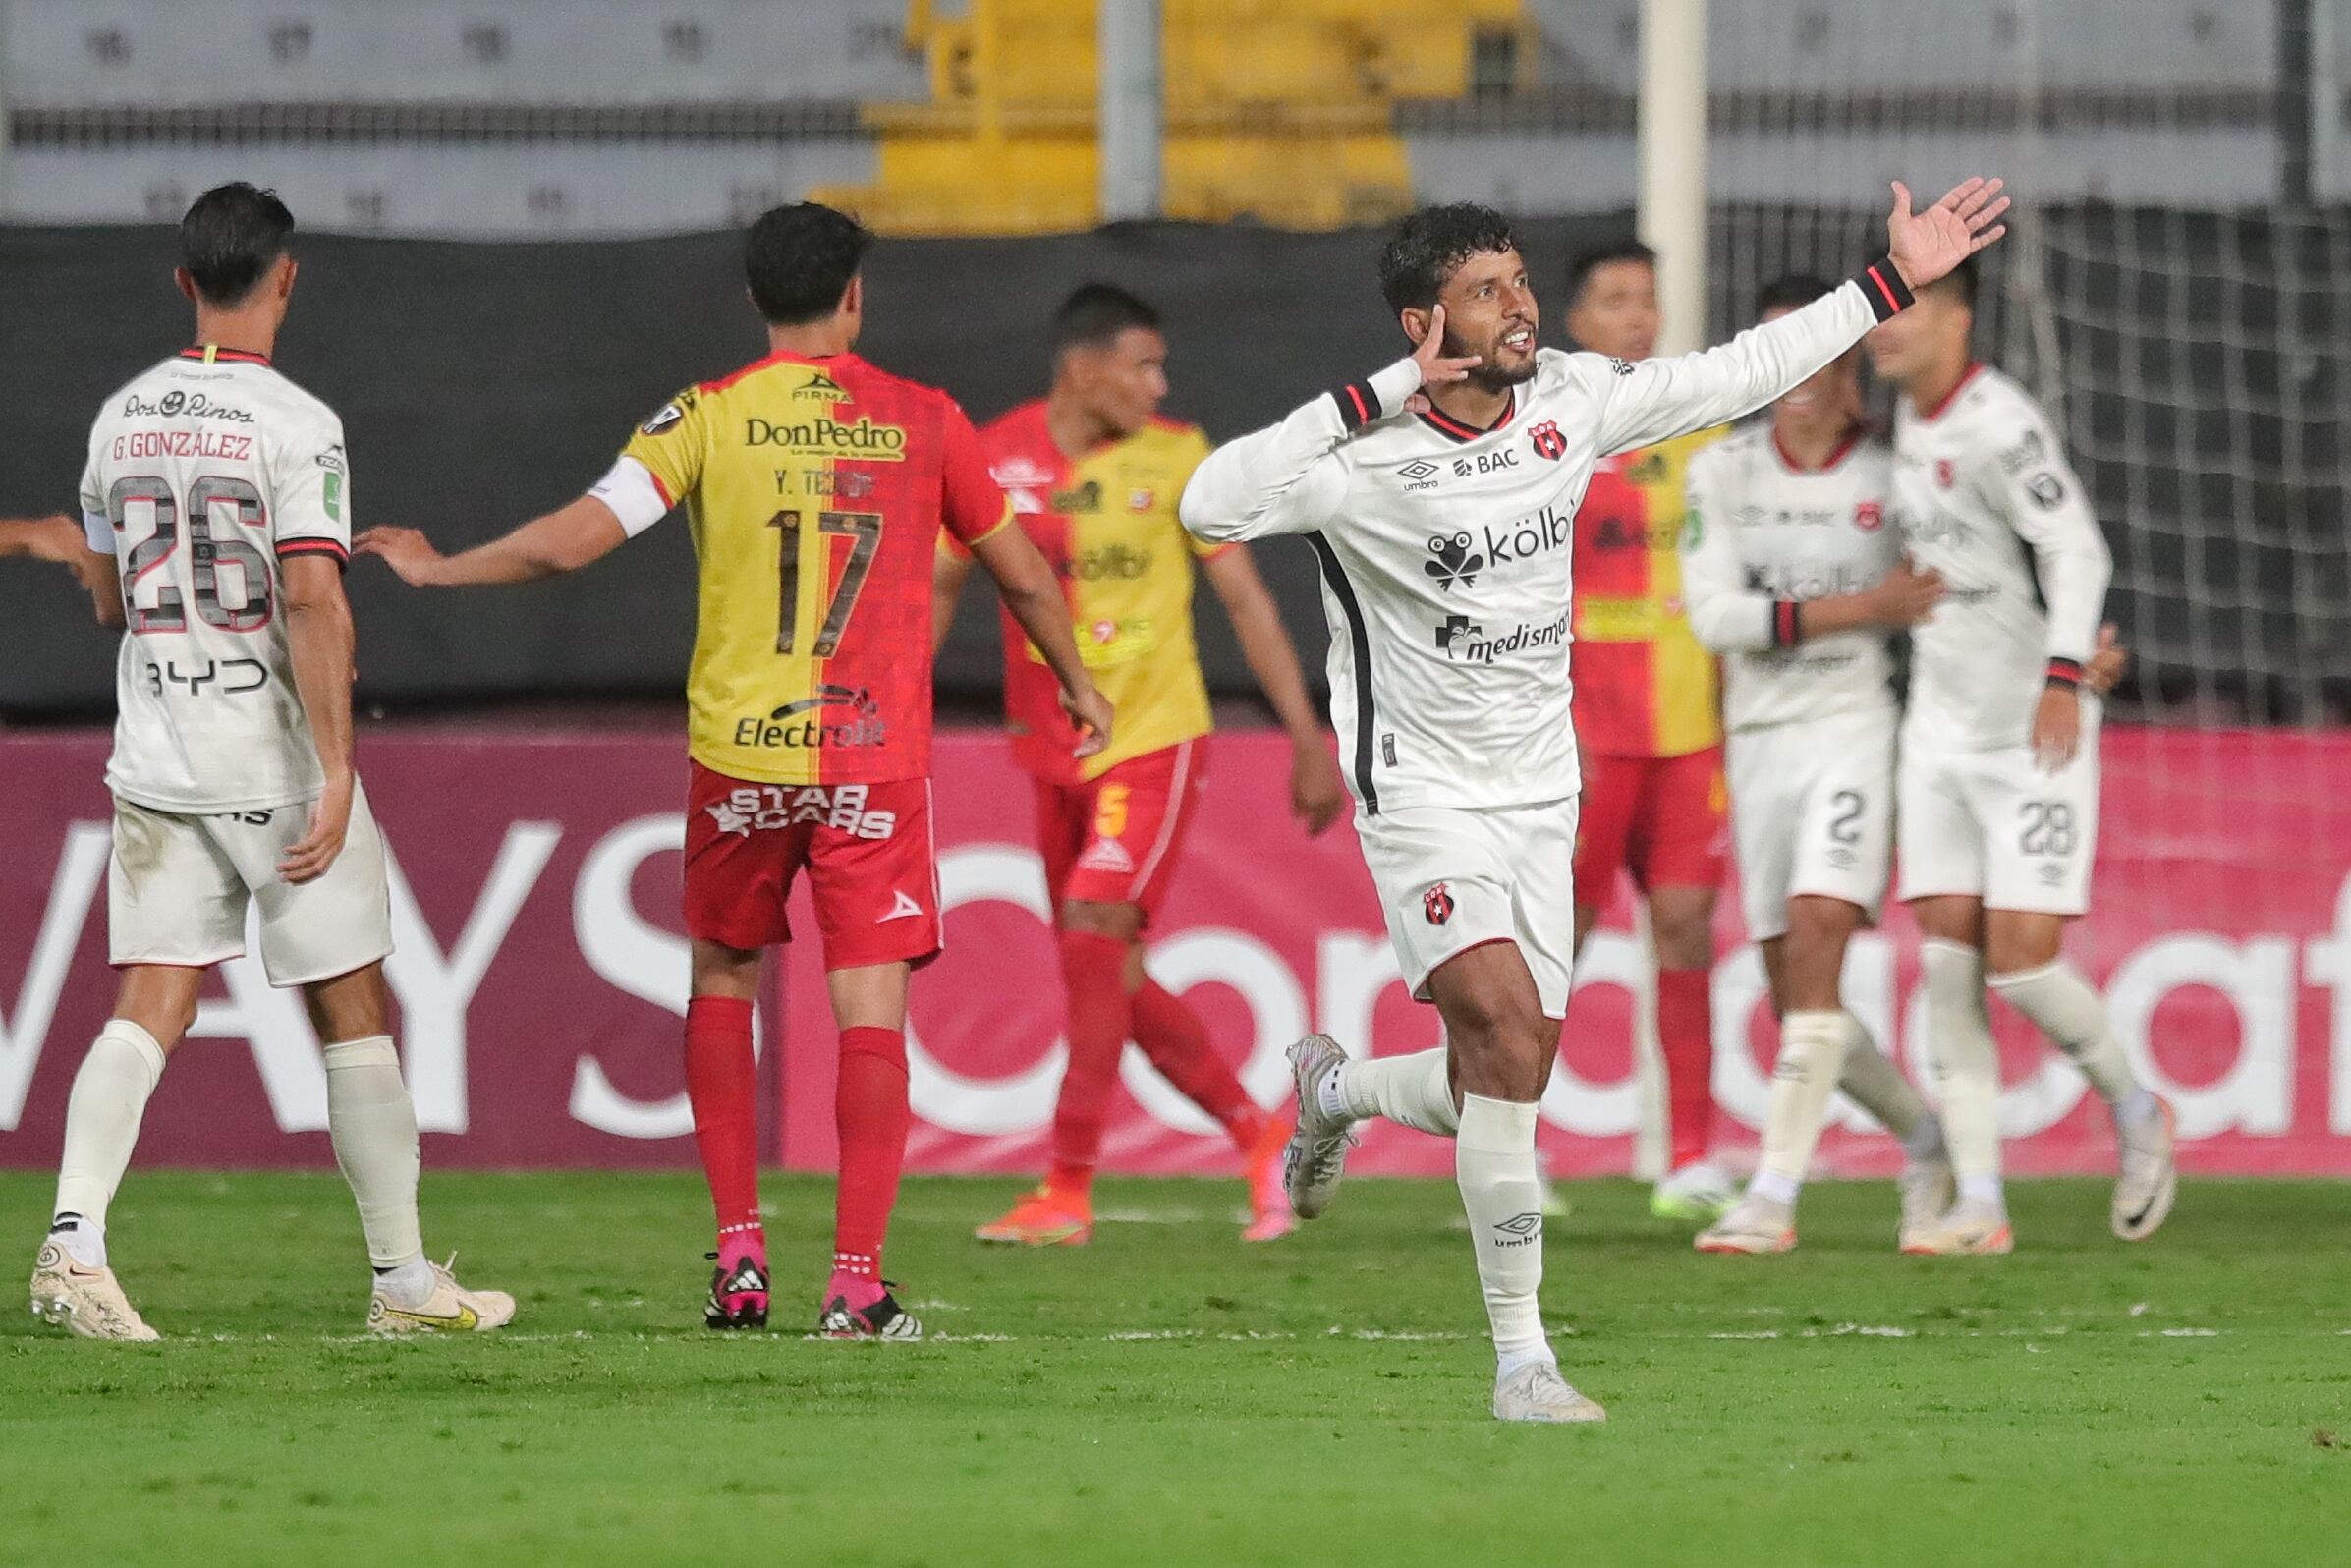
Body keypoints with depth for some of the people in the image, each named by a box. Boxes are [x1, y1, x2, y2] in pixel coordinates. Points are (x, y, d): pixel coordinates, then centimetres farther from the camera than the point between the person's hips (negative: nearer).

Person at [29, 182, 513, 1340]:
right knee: (353, 1012, 5)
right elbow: (311, 603, -21)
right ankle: (402, 1279, 11)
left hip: (154, 754, 5)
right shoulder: (296, 426, -13)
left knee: (149, 1006, 3)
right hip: (274, 755, -5)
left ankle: (75, 1238, -16)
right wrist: (335, 772, -21)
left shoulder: (122, 419, 7)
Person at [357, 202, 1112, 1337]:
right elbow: (1020, 571, 14)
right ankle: (857, 1282, -10)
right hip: (877, 761, 0)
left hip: (739, 755, 0)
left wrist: (436, 569, 7)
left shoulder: (707, 419, -1)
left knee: (722, 981, 18)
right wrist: (1077, 684, 31)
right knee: (871, 1014, -1)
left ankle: (739, 1250, 11)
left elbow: (573, 538, -8)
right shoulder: (922, 422, 4)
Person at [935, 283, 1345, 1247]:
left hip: (1153, 741, -4)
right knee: (1112, 983, 6)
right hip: (1054, 754, 4)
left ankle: (1067, 1193, -12)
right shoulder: (994, 462, -1)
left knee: (1094, 938, -16)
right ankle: (1260, 1139, 23)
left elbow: (1244, 598, 1)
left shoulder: (1174, 458, -4)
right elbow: (940, 586, 9)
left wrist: (1307, 739, 1)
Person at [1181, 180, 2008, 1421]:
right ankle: (1521, 1356, -16)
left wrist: (1892, 283, 14)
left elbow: (1734, 376, 11)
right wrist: (1384, 394, -35)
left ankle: (1333, 1090, 42)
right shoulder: (1369, 456, -19)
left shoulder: (1569, 402, -2)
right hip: (1423, 794, -6)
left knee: (1494, 1089, 7)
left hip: (1539, 795, 6)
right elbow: (1213, 505, -36)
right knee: (1510, 1036, -23)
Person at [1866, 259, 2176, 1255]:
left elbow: (2075, 550, -25)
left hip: (2035, 734, -7)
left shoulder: (1999, 423, -17)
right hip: (1940, 731, 7)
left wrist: (2064, 675, -36)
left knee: (2022, 959, -10)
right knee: (1949, 961, -1)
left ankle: (2135, 1115, 17)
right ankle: (1978, 1205, 0)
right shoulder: (1909, 417, 9)